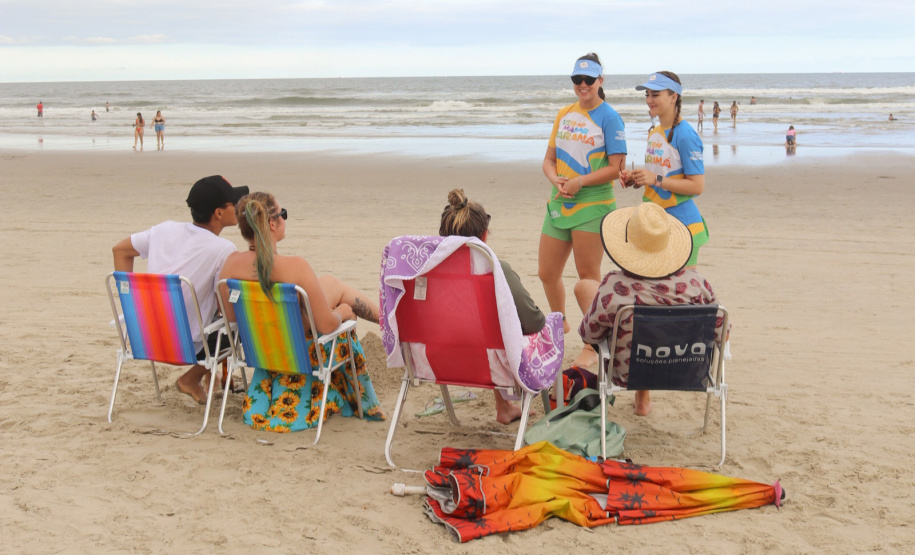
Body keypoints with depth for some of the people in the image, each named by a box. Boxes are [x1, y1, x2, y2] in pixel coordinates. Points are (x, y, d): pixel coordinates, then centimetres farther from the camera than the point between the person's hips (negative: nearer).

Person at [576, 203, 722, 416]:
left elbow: (588, 334, -12)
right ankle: (642, 398, 41)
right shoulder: (695, 282, -22)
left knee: (584, 286, 12)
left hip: (628, 375, -3)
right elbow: (721, 329, -7)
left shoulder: (613, 289, -29)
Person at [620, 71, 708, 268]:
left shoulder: (685, 135, -15)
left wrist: (656, 179, -22)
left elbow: (697, 186, -19)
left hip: (682, 224, -8)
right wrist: (637, 179, 2)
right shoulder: (654, 134, 11)